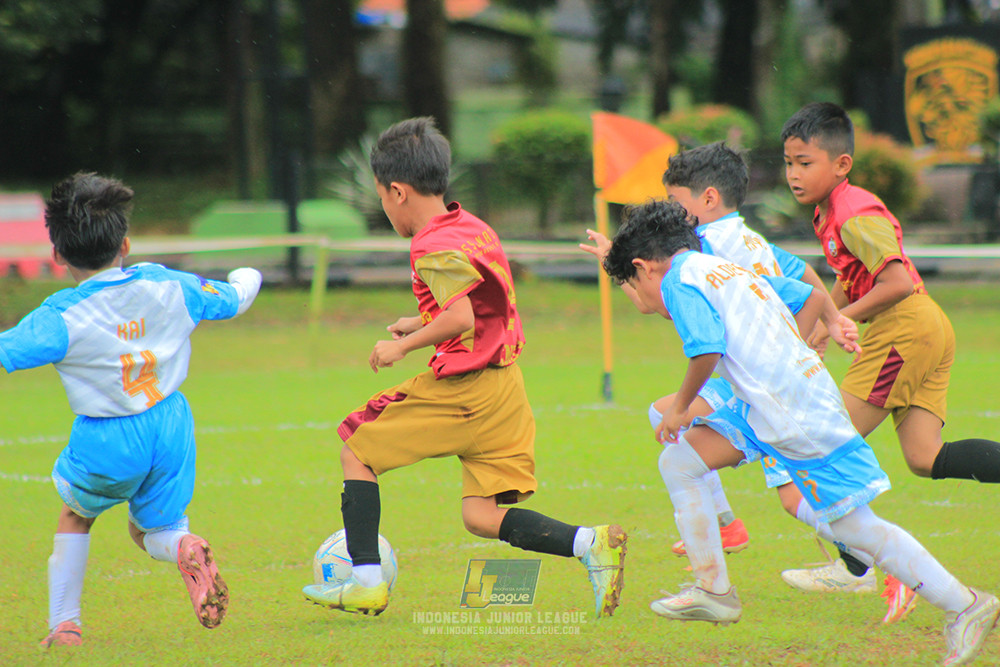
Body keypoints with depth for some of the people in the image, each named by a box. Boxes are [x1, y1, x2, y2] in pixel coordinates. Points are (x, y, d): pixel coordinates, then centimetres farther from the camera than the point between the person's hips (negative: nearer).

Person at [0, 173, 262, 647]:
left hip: (107, 446, -3)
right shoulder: (166, 287, -4)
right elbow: (231, 300, 12)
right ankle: (186, 549, -17)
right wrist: (247, 279, 35)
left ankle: (63, 625, 20)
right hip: (171, 428, 3)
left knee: (75, 517, 25)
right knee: (152, 529, 20)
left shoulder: (62, 318, -19)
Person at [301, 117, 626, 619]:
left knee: (357, 453, 8)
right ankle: (592, 544, -11)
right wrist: (422, 322, 27)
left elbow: (461, 317, -25)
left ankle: (365, 581, 4)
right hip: (506, 384, 9)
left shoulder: (434, 248, -14)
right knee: (481, 517, 7)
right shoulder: (473, 228, 14)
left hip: (461, 385, -8)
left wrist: (404, 346, -13)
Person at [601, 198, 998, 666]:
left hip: (798, 416, -10)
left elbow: (706, 350, -18)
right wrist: (832, 321, 46)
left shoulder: (679, 280, -6)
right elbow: (809, 293, 29)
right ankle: (714, 592, 12)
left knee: (855, 527, -4)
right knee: (678, 462, 9)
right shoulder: (735, 273, 21)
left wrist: (679, 408, -5)